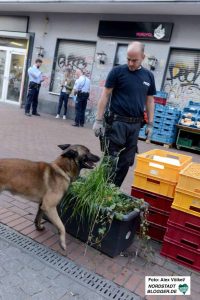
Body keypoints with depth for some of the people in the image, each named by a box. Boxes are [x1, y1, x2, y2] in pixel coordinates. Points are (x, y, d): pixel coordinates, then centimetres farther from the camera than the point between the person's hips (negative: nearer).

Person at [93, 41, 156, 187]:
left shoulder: (149, 76, 8)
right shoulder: (118, 71, -3)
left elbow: (149, 100, 14)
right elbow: (105, 95, -4)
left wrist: (150, 124, 10)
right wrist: (98, 120, -8)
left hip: (135, 124, 4)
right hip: (117, 122, -4)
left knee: (126, 161, 9)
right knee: (110, 158, 0)